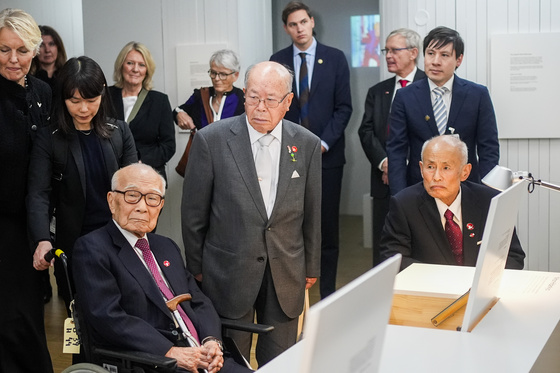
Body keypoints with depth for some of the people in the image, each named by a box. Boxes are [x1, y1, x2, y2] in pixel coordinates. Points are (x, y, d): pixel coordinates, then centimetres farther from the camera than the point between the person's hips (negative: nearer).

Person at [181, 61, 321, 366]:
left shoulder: (307, 144, -1)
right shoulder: (211, 140, -8)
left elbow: (312, 212, 8)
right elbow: (193, 212, -1)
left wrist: (311, 267, 13)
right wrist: (196, 268, 3)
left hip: (286, 274, 2)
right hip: (229, 270, -2)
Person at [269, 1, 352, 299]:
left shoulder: (335, 58, 2)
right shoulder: (277, 60, 7)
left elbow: (344, 107, -1)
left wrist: (324, 143, -10)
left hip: (327, 155, -1)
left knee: (327, 228, 3)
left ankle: (328, 293, 12)